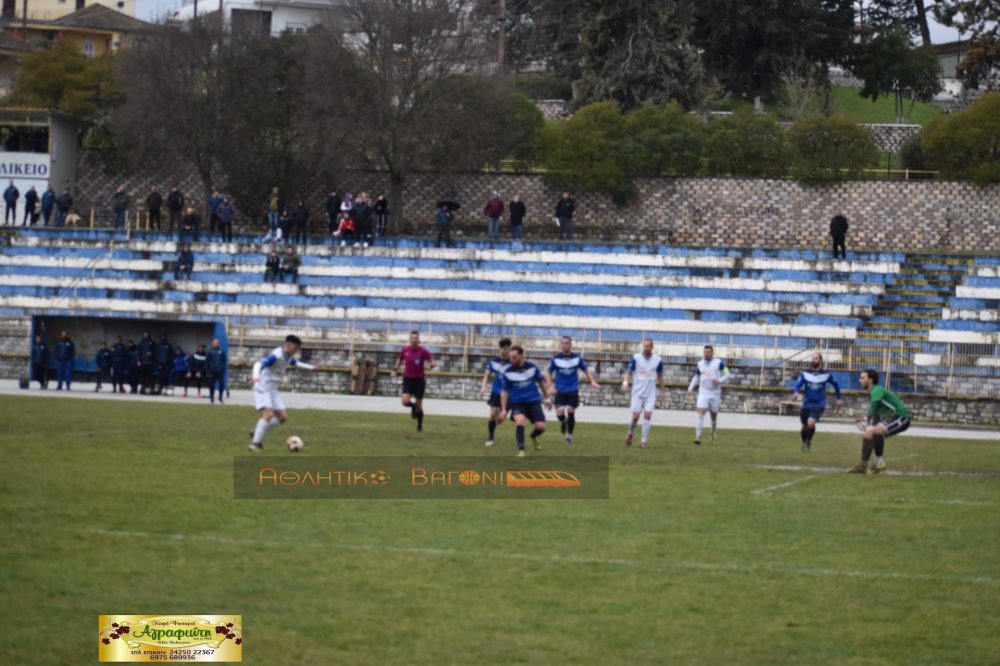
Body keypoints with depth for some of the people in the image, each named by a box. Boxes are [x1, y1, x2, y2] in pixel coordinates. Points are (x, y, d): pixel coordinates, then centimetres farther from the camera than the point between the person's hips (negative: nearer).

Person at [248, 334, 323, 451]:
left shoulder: (289, 357, 8)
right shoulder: (276, 355, -21)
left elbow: (295, 363, 32)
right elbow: (259, 364, -32)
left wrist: (311, 367, 38)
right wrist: (256, 377, -52)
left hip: (273, 389, 9)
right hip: (263, 388, -9)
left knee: (283, 417, 4)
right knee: (268, 413, -26)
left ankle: (257, 434, 16)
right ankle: (255, 443, -22)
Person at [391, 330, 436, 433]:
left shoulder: (423, 351, -10)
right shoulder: (405, 350, -2)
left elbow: (432, 362, -10)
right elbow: (399, 359, 18)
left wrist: (429, 366, -32)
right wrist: (395, 370, 12)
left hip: (419, 380, -1)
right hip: (408, 379, 1)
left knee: (419, 405, 4)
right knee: (405, 401, -17)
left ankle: (420, 425, 25)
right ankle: (413, 406, 21)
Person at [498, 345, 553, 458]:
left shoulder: (533, 368, -7)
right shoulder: (507, 373, -9)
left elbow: (542, 382, 9)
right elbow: (504, 391, -1)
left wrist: (547, 398, 14)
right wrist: (503, 409, -5)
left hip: (533, 401, 1)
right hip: (517, 403, -1)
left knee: (541, 426, -8)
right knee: (520, 421, -30)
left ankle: (533, 436, 30)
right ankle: (521, 450, -20)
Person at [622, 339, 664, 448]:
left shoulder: (658, 360, 1)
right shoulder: (636, 358, -4)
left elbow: (660, 376, 13)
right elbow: (629, 372, -2)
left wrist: (661, 390, 15)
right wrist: (625, 382, -21)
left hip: (651, 393, 1)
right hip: (638, 393, -1)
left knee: (647, 415, -11)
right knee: (635, 416, -3)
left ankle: (644, 440, -5)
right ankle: (630, 433, 25)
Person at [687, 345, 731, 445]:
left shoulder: (719, 363, -2)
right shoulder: (699, 364, 8)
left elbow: (727, 375, 0)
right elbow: (696, 378, 19)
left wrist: (720, 381, -19)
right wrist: (690, 388, 7)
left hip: (715, 393, -1)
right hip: (703, 393, 1)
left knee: (714, 415, 11)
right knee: (701, 413, -16)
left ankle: (713, 434, 37)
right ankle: (698, 436, -21)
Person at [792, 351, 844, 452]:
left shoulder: (826, 375, -4)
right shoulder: (805, 374, -4)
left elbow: (835, 384, 13)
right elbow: (798, 384, -15)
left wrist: (839, 398, 20)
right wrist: (796, 393, -37)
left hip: (819, 405, -2)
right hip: (806, 405, 2)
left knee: (811, 423, -24)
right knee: (804, 427, 12)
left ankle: (809, 441, 5)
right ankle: (804, 443, 43)